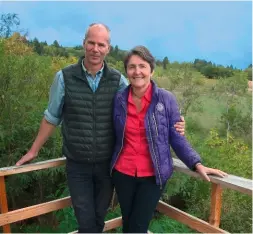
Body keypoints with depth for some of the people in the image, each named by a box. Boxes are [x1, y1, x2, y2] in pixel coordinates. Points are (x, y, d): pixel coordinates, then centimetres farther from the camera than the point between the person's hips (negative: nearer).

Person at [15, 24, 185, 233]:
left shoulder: (118, 80, -6)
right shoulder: (64, 77, -8)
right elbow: (51, 118, 2)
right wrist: (34, 150, 9)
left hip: (107, 163, 2)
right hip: (77, 165, -1)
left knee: (99, 217, 19)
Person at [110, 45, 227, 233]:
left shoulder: (166, 99, -10)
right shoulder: (119, 99, -3)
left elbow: (176, 138, -6)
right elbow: (115, 137, 8)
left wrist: (197, 164, -15)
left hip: (152, 175, -2)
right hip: (123, 173, 3)